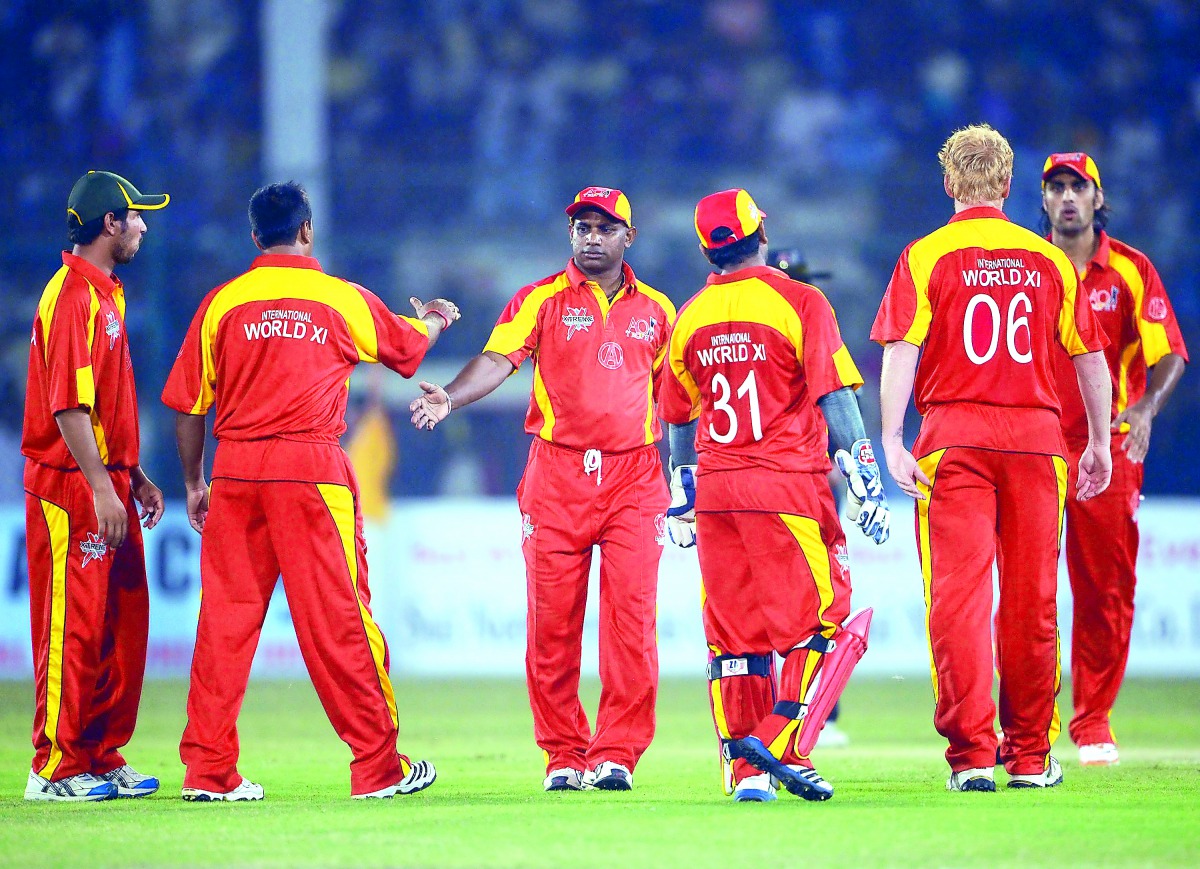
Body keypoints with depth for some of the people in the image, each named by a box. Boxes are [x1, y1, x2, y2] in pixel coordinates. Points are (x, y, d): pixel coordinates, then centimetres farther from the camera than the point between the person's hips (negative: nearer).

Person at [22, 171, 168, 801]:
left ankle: (103, 759, 17)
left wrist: (135, 477, 21)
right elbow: (68, 404, -21)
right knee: (73, 627, -7)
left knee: (122, 628, 11)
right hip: (71, 488, -10)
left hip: (107, 484, 10)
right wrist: (101, 488, -23)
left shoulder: (105, 296, 17)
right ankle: (56, 769, -3)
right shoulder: (73, 296, -14)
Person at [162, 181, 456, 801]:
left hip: (235, 470, 2)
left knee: (225, 616, 5)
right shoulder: (342, 298, 3)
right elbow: (410, 344, 22)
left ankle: (208, 768, 4)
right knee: (336, 616, 0)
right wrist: (437, 317, 45)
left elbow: (188, 405, 6)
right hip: (312, 469, -2)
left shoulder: (222, 302, 5)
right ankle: (377, 766, 4)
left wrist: (194, 484, 17)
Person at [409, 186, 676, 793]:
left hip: (634, 477, 1)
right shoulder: (540, 300, 4)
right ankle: (563, 755, 7)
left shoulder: (656, 311, 13)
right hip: (557, 474, -1)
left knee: (631, 616, -7)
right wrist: (449, 397, -28)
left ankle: (615, 753, -3)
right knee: (552, 620, -1)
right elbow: (498, 359, -10)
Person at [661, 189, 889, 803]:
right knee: (818, 620, 3)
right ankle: (780, 746, -11)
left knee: (733, 633, 8)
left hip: (716, 489, 5)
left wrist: (682, 504, 28)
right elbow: (835, 402, -9)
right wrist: (863, 482, -5)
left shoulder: (690, 319, 10)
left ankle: (746, 770, 6)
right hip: (788, 484, -5)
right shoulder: (799, 303, -5)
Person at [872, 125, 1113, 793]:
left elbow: (901, 353, -9)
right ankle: (1031, 755, 16)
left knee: (959, 594, -2)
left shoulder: (927, 256, 0)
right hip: (1036, 436, 2)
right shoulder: (1050, 260, 7)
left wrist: (892, 443, -10)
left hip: (953, 437, -2)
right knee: (1031, 599, 9)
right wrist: (1099, 443, 19)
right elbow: (1091, 358, 10)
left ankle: (971, 754, -9)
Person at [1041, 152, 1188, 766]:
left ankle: (1094, 722, 10)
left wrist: (1146, 409, -19)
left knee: (1107, 589, 0)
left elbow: (1168, 355, -1)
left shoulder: (1132, 271, 5)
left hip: (1108, 449, 0)